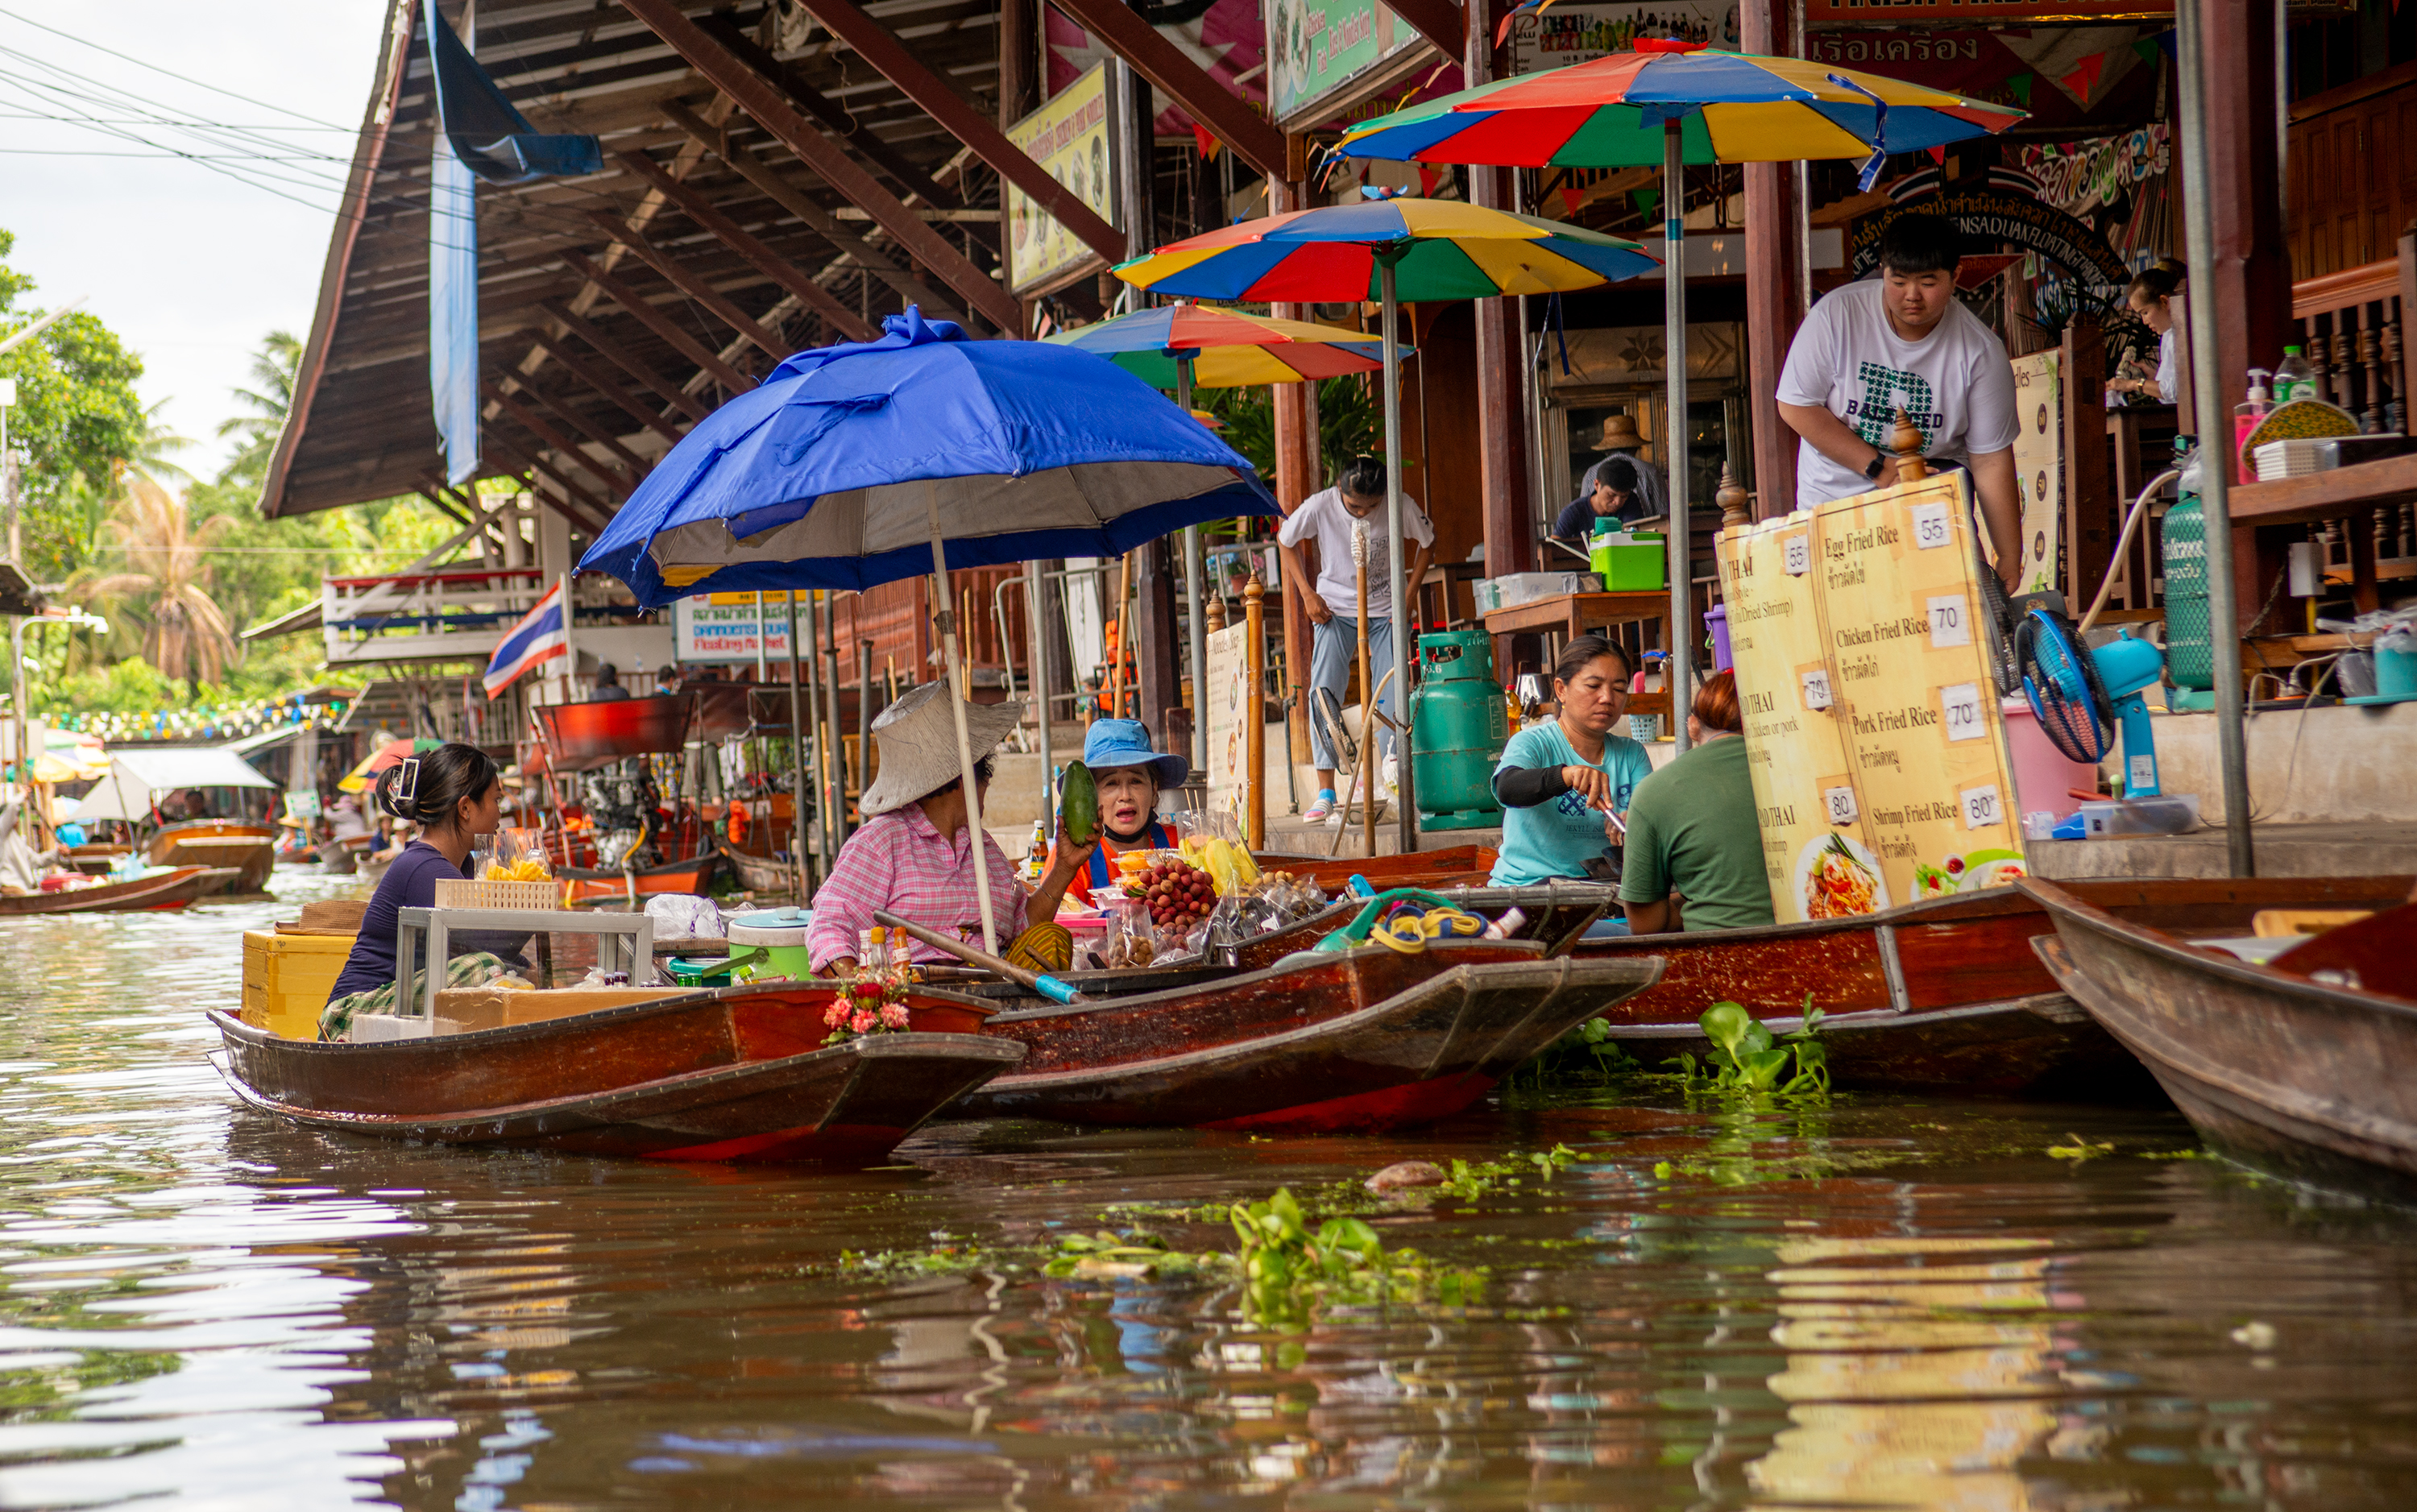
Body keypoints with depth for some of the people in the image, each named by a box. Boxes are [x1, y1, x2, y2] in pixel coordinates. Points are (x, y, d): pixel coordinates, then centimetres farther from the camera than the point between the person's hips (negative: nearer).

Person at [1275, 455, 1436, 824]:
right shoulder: (1319, 507, -15)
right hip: (1334, 612, 0)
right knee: (1323, 694, -11)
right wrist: (1308, 594, -4)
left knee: (1392, 697, -6)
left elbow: (1427, 542, 4)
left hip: (1386, 613, 0)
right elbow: (1285, 540, 3)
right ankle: (1325, 793, -9)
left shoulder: (1401, 506, -15)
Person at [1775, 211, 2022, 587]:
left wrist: (2010, 560, -11)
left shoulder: (1980, 351, -9)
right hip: (1833, 501, 0)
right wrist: (1877, 467, -15)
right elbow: (1795, 406, -9)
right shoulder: (1837, 315, -11)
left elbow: (1991, 461, -8)